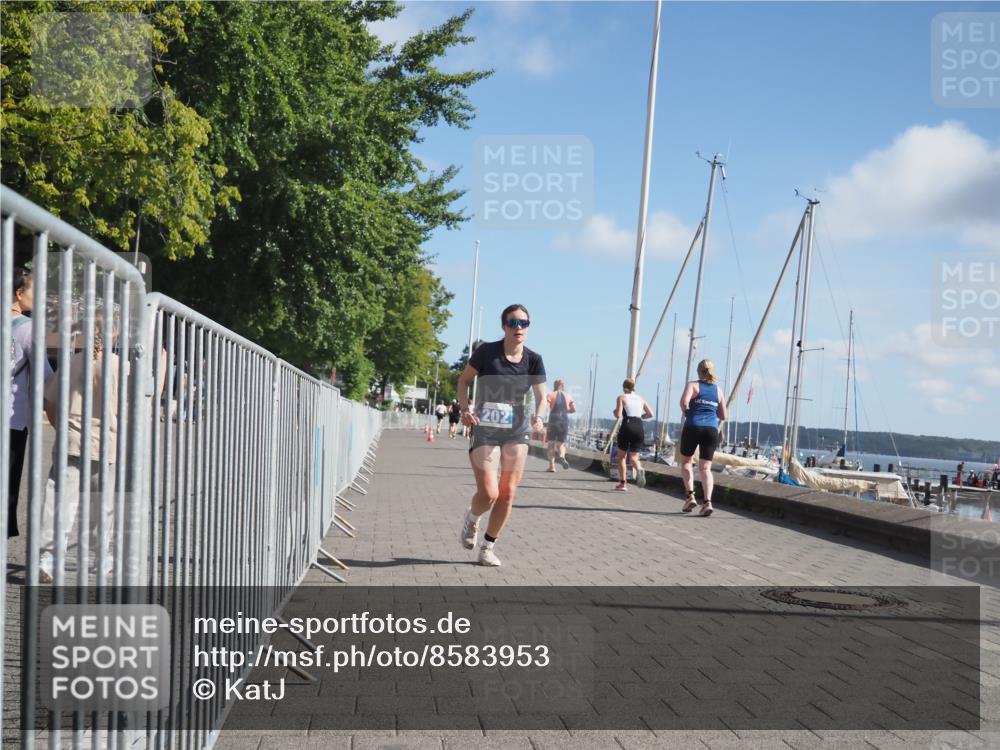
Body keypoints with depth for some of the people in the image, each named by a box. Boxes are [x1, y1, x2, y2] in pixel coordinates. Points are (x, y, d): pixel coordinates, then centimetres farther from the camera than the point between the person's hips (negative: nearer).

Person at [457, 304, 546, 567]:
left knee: (507, 494, 1)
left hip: (516, 432, 3)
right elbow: (464, 379, 3)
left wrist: (538, 417, -18)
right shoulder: (487, 351, -9)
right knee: (489, 493, -13)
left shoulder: (533, 360, -2)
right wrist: (465, 409, -12)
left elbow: (541, 396, 2)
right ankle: (471, 518, 23)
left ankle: (488, 547, 20)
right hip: (485, 431, -3)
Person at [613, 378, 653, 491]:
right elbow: (650, 414, 11)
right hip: (639, 428, 3)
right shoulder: (641, 398, 17)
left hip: (627, 427, -3)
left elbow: (618, 415, -5)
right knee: (633, 457, 6)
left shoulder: (622, 398, 4)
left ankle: (623, 483, 10)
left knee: (621, 456, 14)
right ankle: (639, 469, -29)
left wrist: (615, 411, 16)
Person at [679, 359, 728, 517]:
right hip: (711, 429, 3)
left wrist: (686, 413, 3)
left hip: (693, 426, -3)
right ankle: (707, 502, -14)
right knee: (705, 468, 3)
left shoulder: (692, 385, 3)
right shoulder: (718, 389, 14)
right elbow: (724, 416, 15)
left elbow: (684, 401, -16)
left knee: (686, 461, 17)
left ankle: (690, 496, 2)